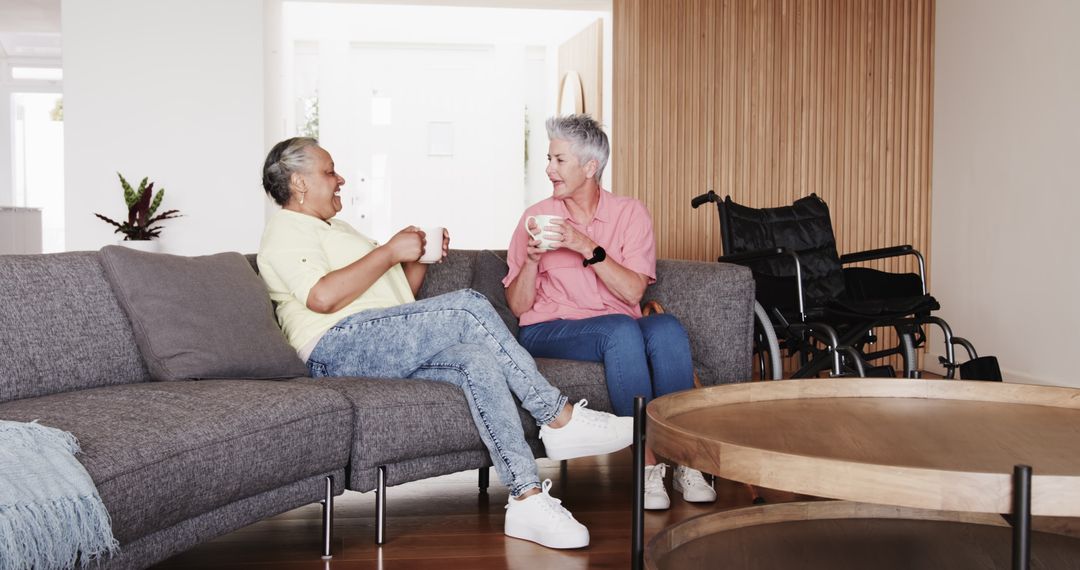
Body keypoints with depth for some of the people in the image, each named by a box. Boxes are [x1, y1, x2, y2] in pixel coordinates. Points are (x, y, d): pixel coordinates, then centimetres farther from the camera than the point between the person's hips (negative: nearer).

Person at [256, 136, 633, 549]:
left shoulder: (337, 229, 33)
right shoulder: (287, 230, 3)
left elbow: (401, 295, 33)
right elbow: (322, 296, -18)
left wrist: (420, 258, 13)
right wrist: (390, 251, -9)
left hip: (392, 352, 8)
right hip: (342, 346, -8)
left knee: (478, 360, -21)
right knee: (467, 307, -25)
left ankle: (527, 500, -30)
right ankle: (561, 419, -22)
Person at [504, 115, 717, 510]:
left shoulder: (630, 214, 6)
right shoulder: (537, 217, 5)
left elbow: (633, 291, -8)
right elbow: (518, 306, 2)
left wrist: (586, 247, -17)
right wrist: (532, 258, -15)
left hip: (621, 329, 2)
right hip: (548, 331, -2)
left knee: (667, 327, -31)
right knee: (621, 329, -34)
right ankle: (648, 464, -31)